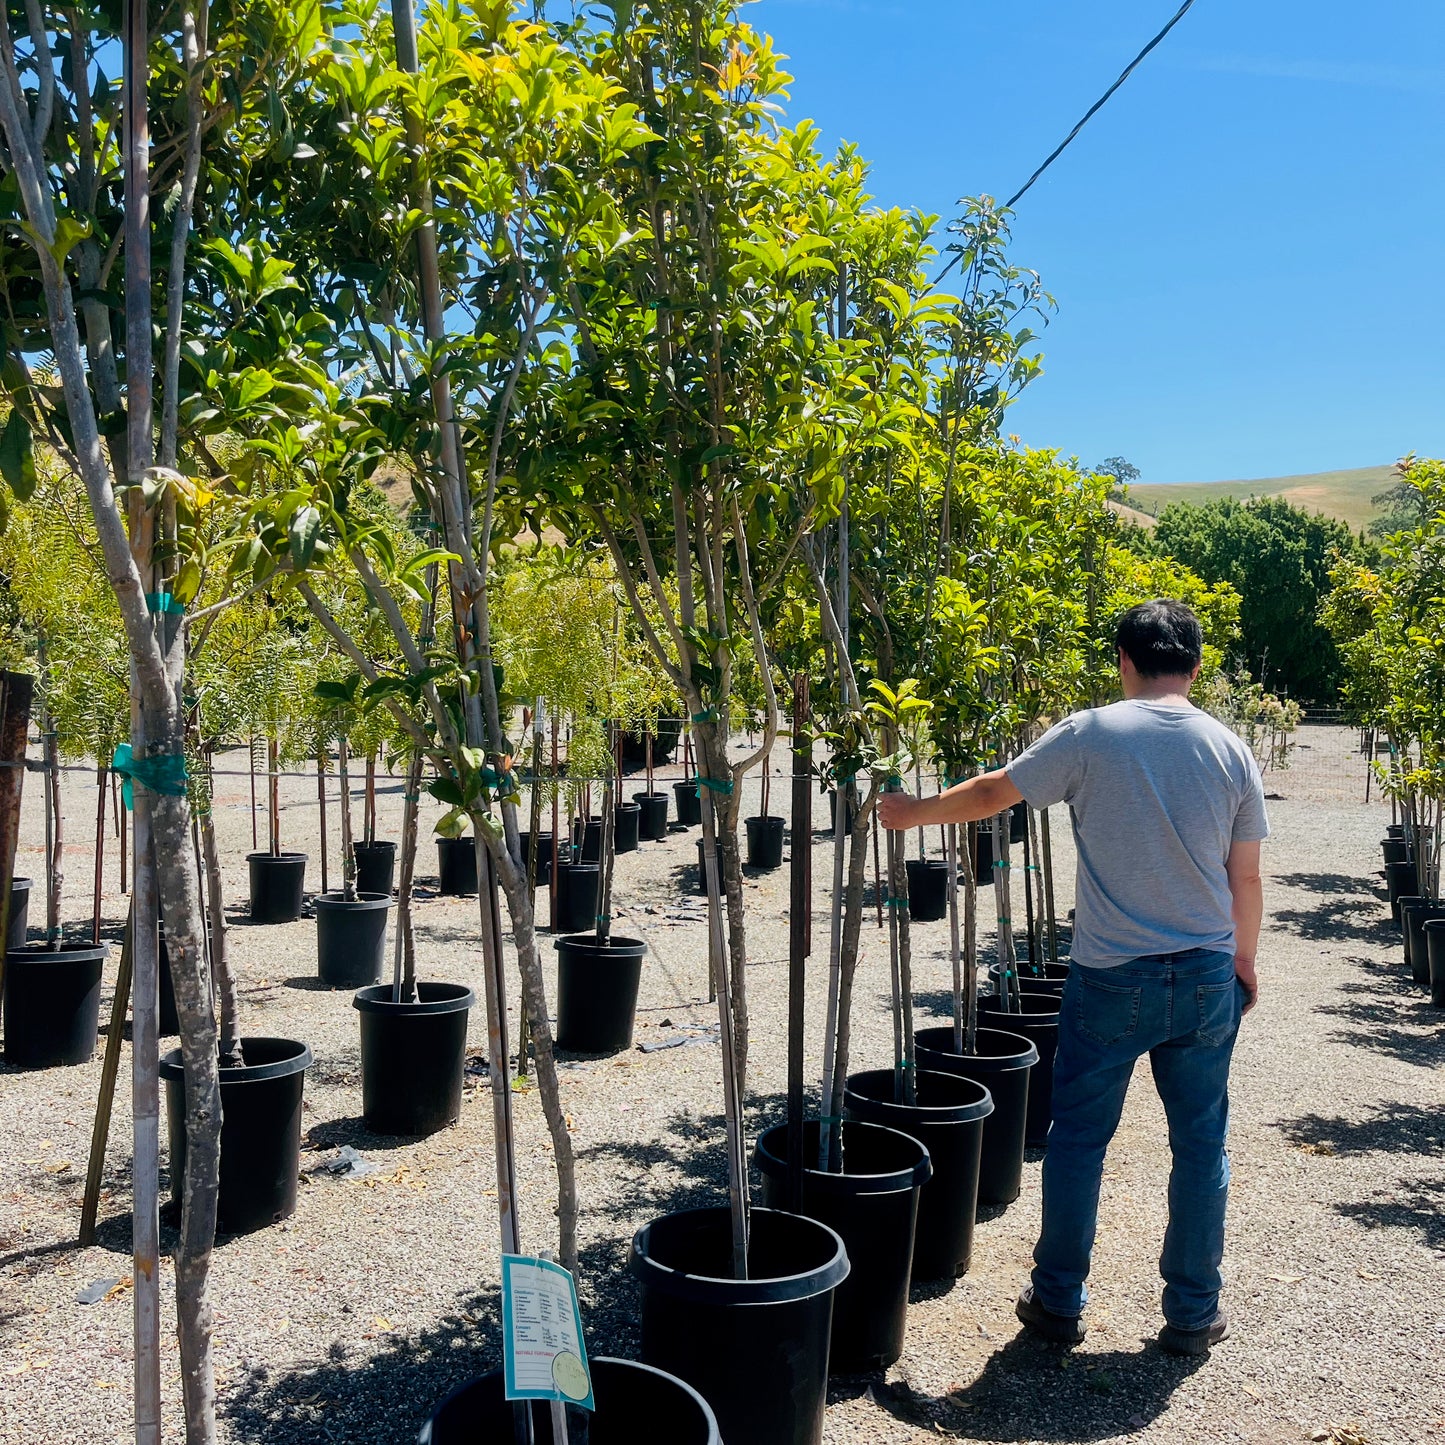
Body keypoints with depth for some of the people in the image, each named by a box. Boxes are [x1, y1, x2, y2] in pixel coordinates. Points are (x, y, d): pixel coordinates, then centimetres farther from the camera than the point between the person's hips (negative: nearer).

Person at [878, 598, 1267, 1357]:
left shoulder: (1091, 734, -9)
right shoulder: (1231, 751, -1)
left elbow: (991, 793, 0)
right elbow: (1246, 878, 4)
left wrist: (913, 811, 17)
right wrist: (1244, 962, 19)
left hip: (1110, 979, -2)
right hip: (1207, 977, 3)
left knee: (1078, 1139, 11)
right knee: (1200, 1144, 14)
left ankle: (1058, 1302, 22)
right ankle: (1193, 1314, 24)